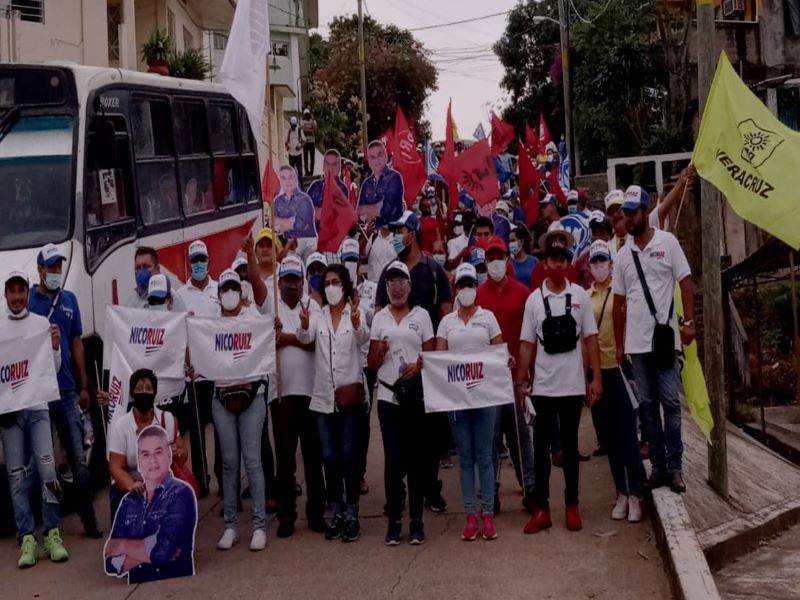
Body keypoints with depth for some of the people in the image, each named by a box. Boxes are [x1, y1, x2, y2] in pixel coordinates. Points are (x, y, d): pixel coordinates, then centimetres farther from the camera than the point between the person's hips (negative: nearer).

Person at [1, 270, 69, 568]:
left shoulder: (42, 324, 4)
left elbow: (54, 369, 6)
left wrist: (55, 349, -12)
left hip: (38, 407, -1)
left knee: (47, 470, -8)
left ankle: (52, 533, -1)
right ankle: (27, 538, 4)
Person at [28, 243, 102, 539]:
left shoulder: (69, 300, 12)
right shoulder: (26, 300, 0)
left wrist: (83, 386, 15)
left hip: (67, 390, 3)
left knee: (79, 459, 5)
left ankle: (89, 519, 11)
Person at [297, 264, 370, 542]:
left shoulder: (356, 314, -1)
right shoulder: (318, 316, 6)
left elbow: (363, 338, -22)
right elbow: (305, 338, -14)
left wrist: (356, 322, -45)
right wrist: (304, 324, -37)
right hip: (323, 396, 3)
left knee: (349, 455, -1)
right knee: (329, 456, 6)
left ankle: (352, 515, 6)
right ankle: (337, 513, 17)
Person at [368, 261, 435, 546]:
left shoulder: (421, 315, 5)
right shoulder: (379, 318, 10)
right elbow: (372, 364, 10)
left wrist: (419, 365, -16)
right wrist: (380, 352, -12)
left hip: (416, 395, -1)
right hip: (388, 396, 1)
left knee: (417, 457, 1)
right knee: (393, 458, 0)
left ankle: (416, 520, 8)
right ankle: (394, 520, 6)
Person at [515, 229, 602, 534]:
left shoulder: (579, 295, 0)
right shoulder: (534, 299, 0)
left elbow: (590, 338, 1)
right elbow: (527, 344, 2)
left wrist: (596, 378, -3)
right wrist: (520, 381, -2)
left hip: (573, 384, 0)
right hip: (543, 385, 0)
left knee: (570, 445, 9)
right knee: (540, 446, 3)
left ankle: (572, 505, 18)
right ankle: (541, 509, 8)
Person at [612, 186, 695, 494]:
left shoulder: (667, 242, 0)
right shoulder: (622, 255, 10)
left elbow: (686, 282, -2)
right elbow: (619, 302, 13)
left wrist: (688, 321, -11)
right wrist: (619, 344, 12)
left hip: (664, 335, -4)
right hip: (636, 341, 4)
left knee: (670, 402, -2)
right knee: (647, 404, 7)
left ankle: (675, 467, 3)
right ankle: (658, 465, 14)